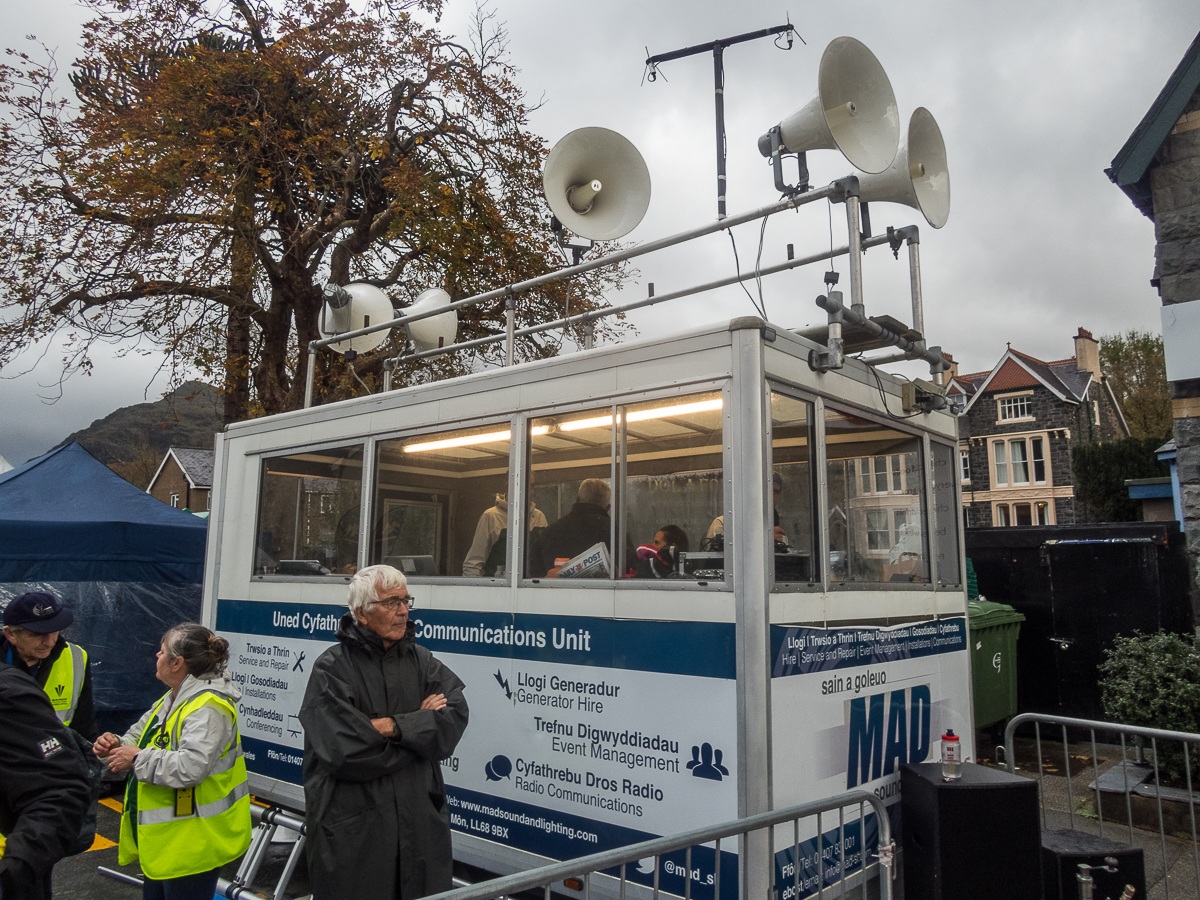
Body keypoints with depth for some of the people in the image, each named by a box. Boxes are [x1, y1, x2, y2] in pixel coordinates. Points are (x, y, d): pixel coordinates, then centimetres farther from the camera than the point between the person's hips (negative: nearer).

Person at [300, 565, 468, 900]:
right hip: (354, 831, -4)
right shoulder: (333, 668, -9)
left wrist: (393, 726, -20)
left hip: (421, 821, 4)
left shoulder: (420, 660, 6)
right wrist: (419, 724, -10)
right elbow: (345, 751, -19)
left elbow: (455, 717, -7)